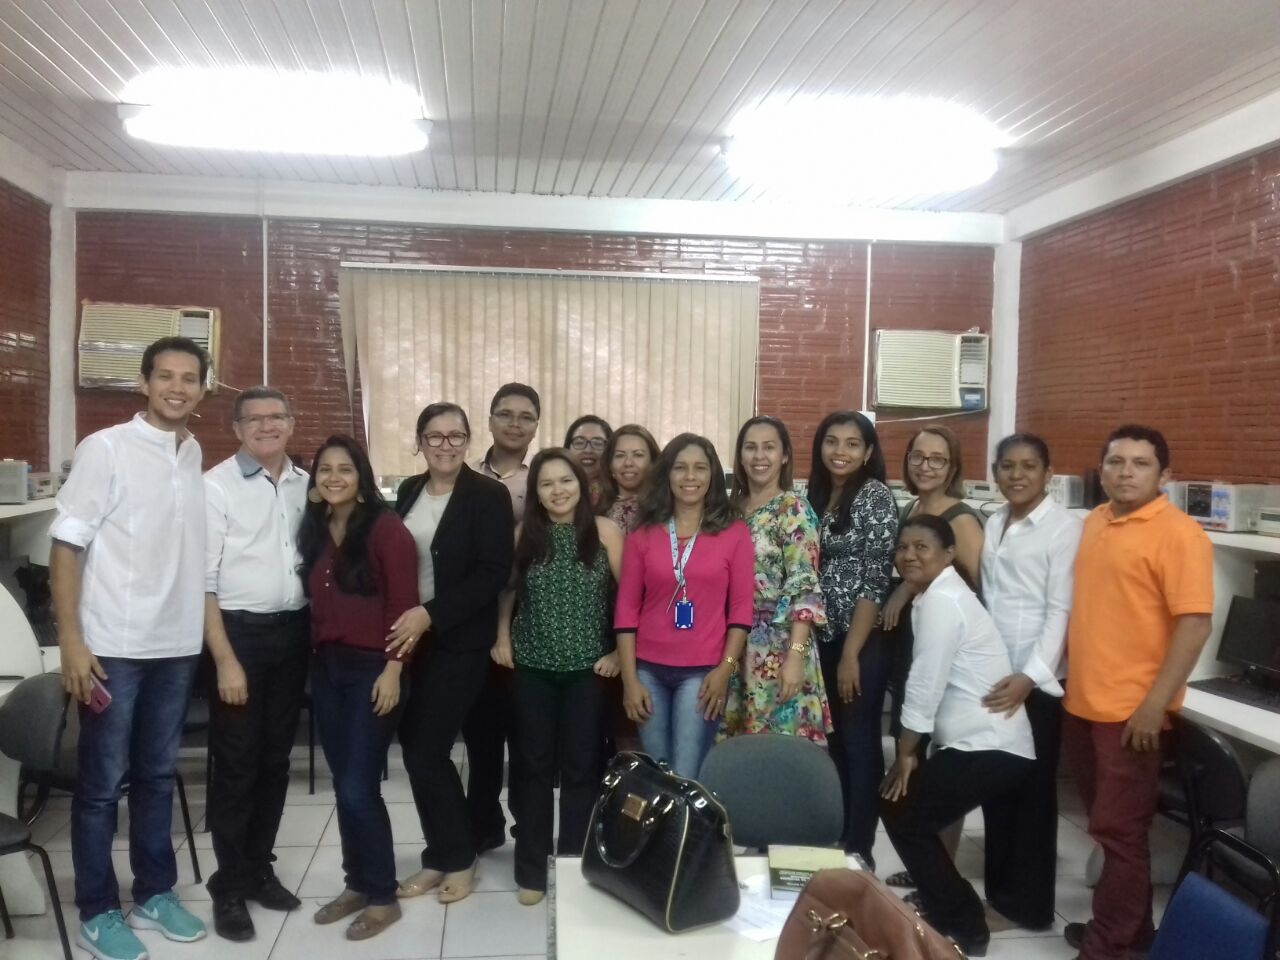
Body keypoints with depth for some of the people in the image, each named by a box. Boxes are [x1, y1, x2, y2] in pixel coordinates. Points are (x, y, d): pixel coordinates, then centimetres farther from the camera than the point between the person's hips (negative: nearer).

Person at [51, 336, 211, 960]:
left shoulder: (196, 456, 6)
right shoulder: (105, 448, -9)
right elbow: (66, 544, -10)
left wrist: (203, 632, 11)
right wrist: (71, 641, -15)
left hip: (179, 645, 5)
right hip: (114, 647, -5)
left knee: (158, 776, 16)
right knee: (102, 784, 7)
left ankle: (154, 894, 30)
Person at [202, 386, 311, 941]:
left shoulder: (305, 485, 7)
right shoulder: (217, 486, -9)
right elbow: (202, 580, -11)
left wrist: (316, 630, 5)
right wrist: (225, 659, -14)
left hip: (293, 630, 5)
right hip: (239, 630, -5)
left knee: (275, 758, 14)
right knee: (235, 763, 4)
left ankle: (259, 868, 30)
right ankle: (229, 886, 19)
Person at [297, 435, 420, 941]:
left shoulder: (385, 527, -10)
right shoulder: (314, 530, 9)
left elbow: (403, 603, -13)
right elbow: (313, 601, 11)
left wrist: (393, 669, -15)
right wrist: (312, 659, 3)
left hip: (372, 668, -6)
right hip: (326, 668, 6)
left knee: (359, 789, -4)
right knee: (344, 785, 12)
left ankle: (383, 896, 12)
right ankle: (356, 884, 26)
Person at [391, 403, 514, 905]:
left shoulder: (489, 495, -9)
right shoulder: (409, 491, 9)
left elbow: (494, 574, -16)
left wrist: (431, 614, -22)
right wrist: (398, 619, 1)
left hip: (458, 643, -6)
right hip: (411, 638, 6)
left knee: (426, 751, -6)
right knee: (418, 749, 8)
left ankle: (459, 858, 15)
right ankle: (441, 856, 25)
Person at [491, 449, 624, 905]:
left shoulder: (604, 530, -6)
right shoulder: (524, 534, 1)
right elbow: (506, 589, 15)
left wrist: (620, 651, -8)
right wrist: (502, 638, 6)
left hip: (587, 666, -2)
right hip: (533, 666, 2)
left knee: (581, 766, 6)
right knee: (534, 765, 8)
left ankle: (573, 866, 21)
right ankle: (531, 869, 21)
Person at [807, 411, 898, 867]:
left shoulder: (876, 496, -11)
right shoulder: (818, 495, 10)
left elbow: (874, 582, -16)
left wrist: (851, 654, -18)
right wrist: (825, 645, 7)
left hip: (862, 640, -7)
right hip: (823, 638, 7)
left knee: (860, 743, 2)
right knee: (834, 741, 14)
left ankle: (858, 851, 13)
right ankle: (835, 840, 26)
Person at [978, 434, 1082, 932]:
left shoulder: (1064, 527, -10)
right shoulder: (993, 523, 10)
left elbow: (1061, 610, -14)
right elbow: (986, 597, 10)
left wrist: (1030, 676, -21)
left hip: (1035, 679, -6)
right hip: (991, 673, 6)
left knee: (1032, 789, 6)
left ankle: (1030, 901, 20)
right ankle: (999, 887, 28)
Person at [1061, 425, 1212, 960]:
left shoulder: (1178, 534, -13)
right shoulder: (1096, 522, 10)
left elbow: (1194, 623, -18)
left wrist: (1155, 704, -21)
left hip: (1131, 710, -7)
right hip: (1082, 701, 8)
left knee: (1120, 830, 3)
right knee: (1104, 824, 18)